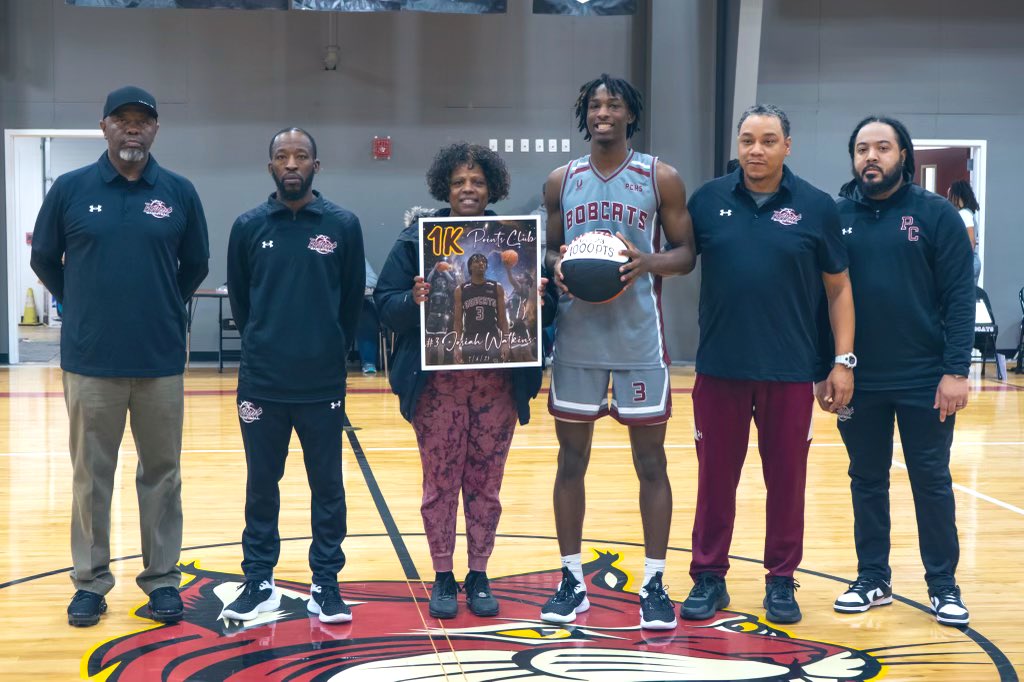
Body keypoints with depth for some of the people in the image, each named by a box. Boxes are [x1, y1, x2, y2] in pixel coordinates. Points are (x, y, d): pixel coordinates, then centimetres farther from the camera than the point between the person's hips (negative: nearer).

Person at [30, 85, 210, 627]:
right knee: (91, 475, 9)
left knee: (162, 473, 8)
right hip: (90, 360, 0)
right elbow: (45, 260, 9)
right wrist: (84, 307, 13)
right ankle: (91, 579, 21)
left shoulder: (179, 193, 1)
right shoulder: (70, 189, -1)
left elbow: (195, 265, 12)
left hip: (161, 361, 1)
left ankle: (162, 577, 20)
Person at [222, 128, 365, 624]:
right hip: (261, 382, 1)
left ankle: (326, 584, 18)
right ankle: (259, 582, 21)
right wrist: (266, 346, 12)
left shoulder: (343, 225, -1)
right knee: (261, 485, 9)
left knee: (328, 486, 7)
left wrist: (329, 353, 10)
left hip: (323, 385, -1)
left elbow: (353, 301, 6)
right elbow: (239, 299, 11)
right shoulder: (248, 227, 2)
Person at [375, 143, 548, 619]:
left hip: (498, 381, 1)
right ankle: (443, 577, 19)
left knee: (485, 483, 8)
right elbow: (384, 302, -2)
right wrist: (412, 299, -21)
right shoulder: (418, 237, 1)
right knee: (440, 482, 5)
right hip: (437, 383, -1)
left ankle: (479, 576, 22)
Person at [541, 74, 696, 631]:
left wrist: (647, 263, -18)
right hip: (576, 340, 2)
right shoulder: (562, 181, 7)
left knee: (650, 462, 4)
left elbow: (687, 253, 2)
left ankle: (654, 584, 14)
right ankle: (572, 581, 19)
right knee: (571, 460, 7)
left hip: (639, 340, -2)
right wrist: (556, 266, -9)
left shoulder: (660, 178, 0)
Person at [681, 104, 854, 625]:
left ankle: (781, 581, 23)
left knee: (786, 478, 8)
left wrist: (843, 360, -1)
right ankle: (709, 577, 22)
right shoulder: (708, 200, 1)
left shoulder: (816, 207, 0)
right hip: (720, 368, 1)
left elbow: (839, 288, 4)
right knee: (715, 477, 9)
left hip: (791, 371, 0)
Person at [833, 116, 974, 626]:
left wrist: (956, 371, -13)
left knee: (931, 481, 7)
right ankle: (873, 579, 24)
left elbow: (960, 298, -6)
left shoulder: (936, 214, -4)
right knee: (867, 480, 11)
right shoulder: (836, 216, 2)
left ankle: (943, 585, 19)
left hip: (924, 379, -2)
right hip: (859, 380, 2)